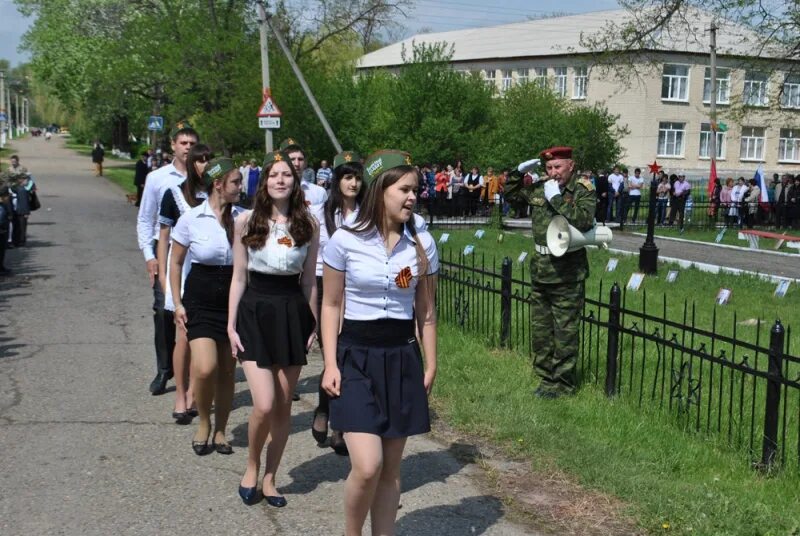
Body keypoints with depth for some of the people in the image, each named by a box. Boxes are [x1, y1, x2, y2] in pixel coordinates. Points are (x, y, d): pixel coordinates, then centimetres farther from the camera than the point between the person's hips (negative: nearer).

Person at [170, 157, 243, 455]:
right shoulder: (191, 220, -5)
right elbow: (176, 263, 4)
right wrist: (177, 303, -2)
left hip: (234, 299, 3)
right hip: (201, 299, -2)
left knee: (227, 371, 8)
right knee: (205, 368, -16)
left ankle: (220, 430, 26)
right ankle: (204, 422, 12)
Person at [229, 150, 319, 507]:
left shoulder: (308, 223, 1)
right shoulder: (247, 221, -2)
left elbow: (309, 280, 7)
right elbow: (239, 277, 3)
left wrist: (313, 324, 8)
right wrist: (231, 325, 0)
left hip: (293, 313, 2)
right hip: (255, 311, -2)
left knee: (284, 405, 8)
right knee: (265, 406, -11)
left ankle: (269, 478, 26)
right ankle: (251, 467, 18)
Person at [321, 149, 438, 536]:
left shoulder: (422, 244, 1)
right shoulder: (345, 241, -7)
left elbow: (426, 311, 8)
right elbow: (331, 305, -1)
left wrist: (430, 365, 8)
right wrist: (330, 364, -6)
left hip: (402, 359, 3)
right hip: (356, 358, -3)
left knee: (391, 469, 9)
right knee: (367, 466, -12)